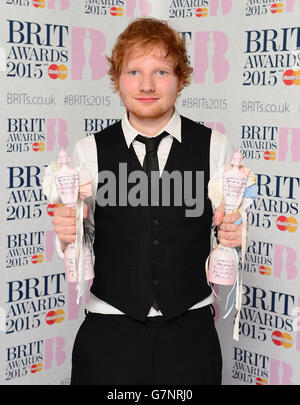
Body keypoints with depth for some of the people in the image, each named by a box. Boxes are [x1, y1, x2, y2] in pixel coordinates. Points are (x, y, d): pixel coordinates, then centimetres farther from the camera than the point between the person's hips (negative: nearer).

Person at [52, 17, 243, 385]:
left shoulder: (215, 148, -2)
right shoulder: (89, 152, -3)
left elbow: (230, 235, 4)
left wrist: (235, 236, -17)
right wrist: (67, 236, -18)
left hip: (190, 331, 1)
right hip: (109, 331, 0)